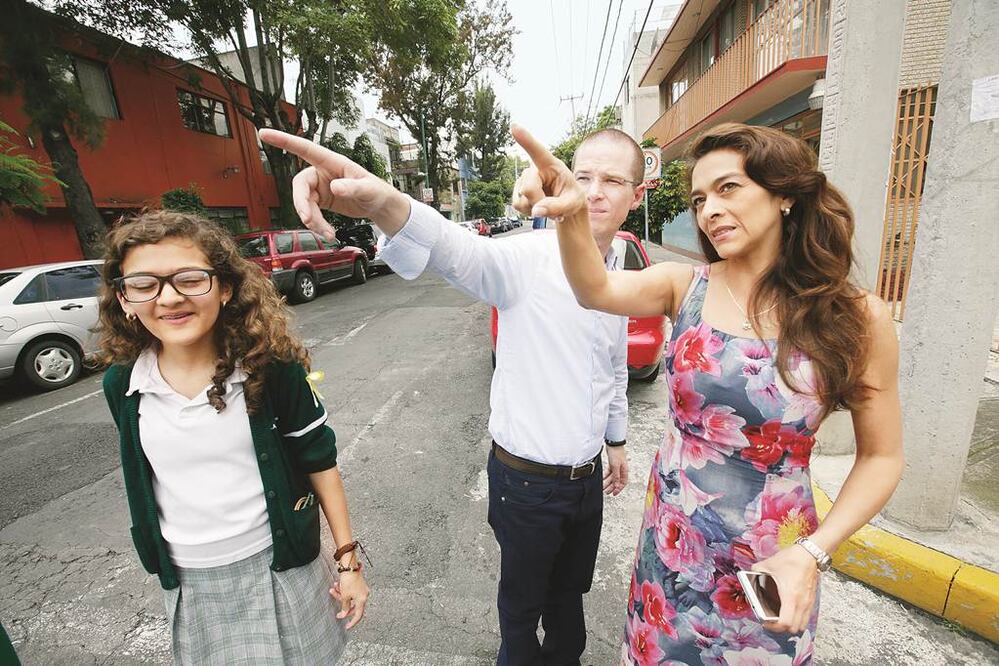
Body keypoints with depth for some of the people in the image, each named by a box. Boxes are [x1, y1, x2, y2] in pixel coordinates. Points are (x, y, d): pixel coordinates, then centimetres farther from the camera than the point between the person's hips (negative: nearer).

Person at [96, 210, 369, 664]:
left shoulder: (270, 366, -19)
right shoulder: (121, 383, -8)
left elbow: (319, 459, -10)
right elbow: (143, 484, 7)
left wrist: (347, 558, -8)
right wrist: (161, 562, 17)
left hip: (278, 566, -2)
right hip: (188, 583, 3)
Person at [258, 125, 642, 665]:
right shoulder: (529, 259, -20)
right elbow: (459, 252, -41)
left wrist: (616, 440, 21)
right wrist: (385, 205, -61)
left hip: (587, 475, 6)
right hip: (526, 477, -5)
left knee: (570, 589, 29)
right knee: (523, 596, 21)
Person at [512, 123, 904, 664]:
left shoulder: (858, 318, -11)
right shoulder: (685, 286, -10)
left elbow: (881, 456, -4)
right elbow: (596, 291, -28)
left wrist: (811, 554, -15)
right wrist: (571, 215, -46)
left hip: (771, 566, -1)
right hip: (669, 545, 2)